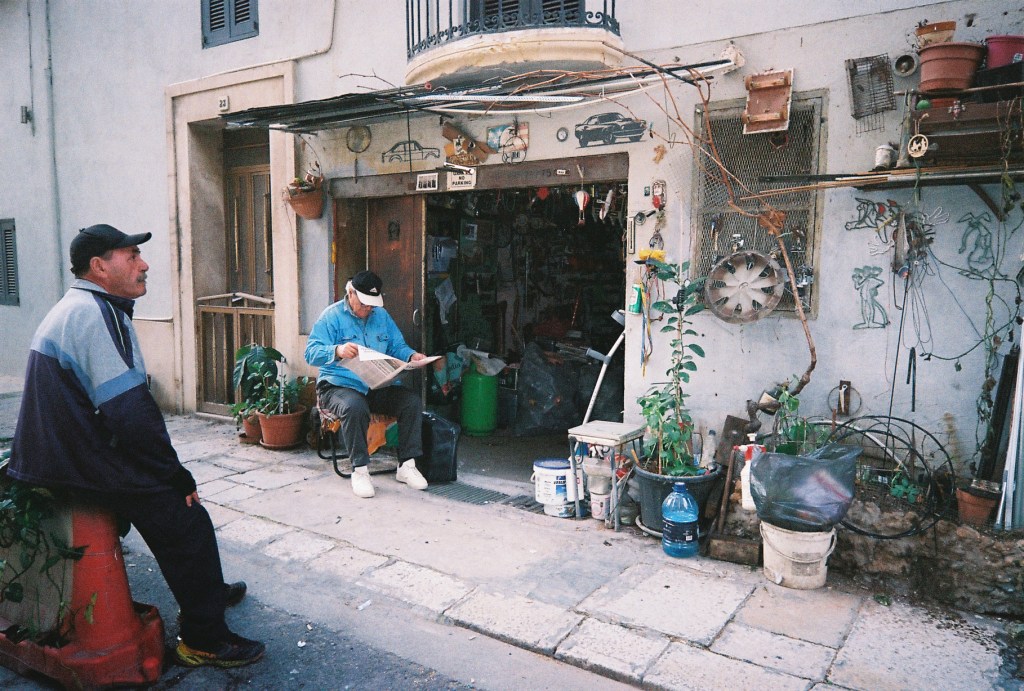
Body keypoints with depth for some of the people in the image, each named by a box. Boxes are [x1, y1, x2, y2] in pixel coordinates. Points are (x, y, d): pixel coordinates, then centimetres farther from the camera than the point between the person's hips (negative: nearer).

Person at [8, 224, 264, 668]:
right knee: (187, 520, -7)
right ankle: (204, 639, 5)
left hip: (59, 456, 11)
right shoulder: (95, 313, -19)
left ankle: (204, 591, 36)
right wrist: (176, 476, -14)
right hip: (81, 467, -11)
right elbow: (129, 412, -25)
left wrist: (170, 471, 15)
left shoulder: (80, 307, 15)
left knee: (169, 496, 22)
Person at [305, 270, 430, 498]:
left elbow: (398, 346, 16)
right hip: (340, 385, -5)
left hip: (379, 386, 5)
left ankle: (407, 466, -10)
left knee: (413, 402, -18)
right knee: (355, 408, -37)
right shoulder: (332, 316, -3)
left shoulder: (381, 315, 14)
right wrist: (337, 351, -35)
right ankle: (360, 470, -22)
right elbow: (311, 352, -14)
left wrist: (411, 356, -8)